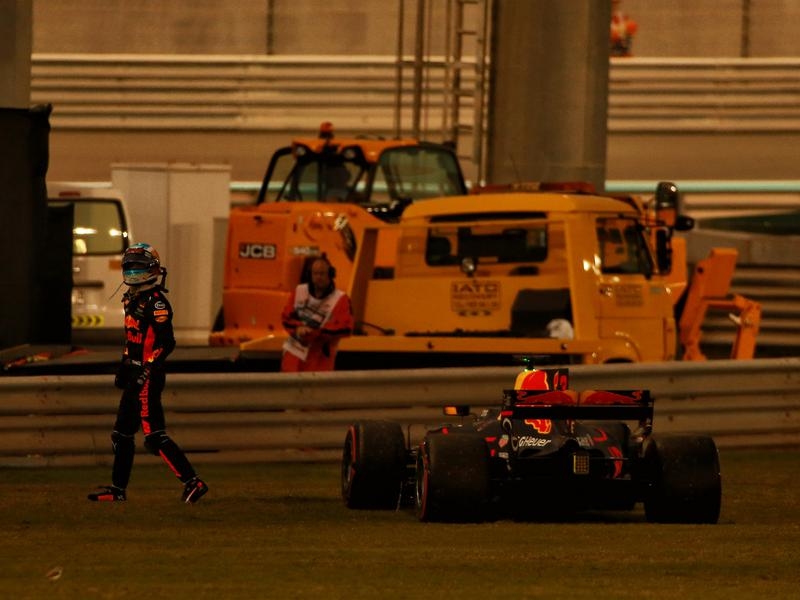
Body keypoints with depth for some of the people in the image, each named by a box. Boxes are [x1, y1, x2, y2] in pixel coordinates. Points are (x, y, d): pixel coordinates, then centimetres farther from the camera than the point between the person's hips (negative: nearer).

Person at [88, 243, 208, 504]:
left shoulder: (156, 302, -14)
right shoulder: (132, 300, 15)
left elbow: (166, 343, -20)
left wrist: (147, 371, -24)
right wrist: (123, 368, 27)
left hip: (149, 377, -10)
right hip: (136, 377, 10)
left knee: (154, 436, -13)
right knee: (122, 433, 15)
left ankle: (192, 482, -13)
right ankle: (118, 488, 24)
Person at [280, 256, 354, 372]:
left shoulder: (340, 299, -9)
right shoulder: (299, 291, 4)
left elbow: (345, 328, -16)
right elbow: (286, 317, 7)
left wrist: (315, 333, -22)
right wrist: (298, 328, -16)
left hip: (320, 358, -3)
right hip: (294, 354, 3)